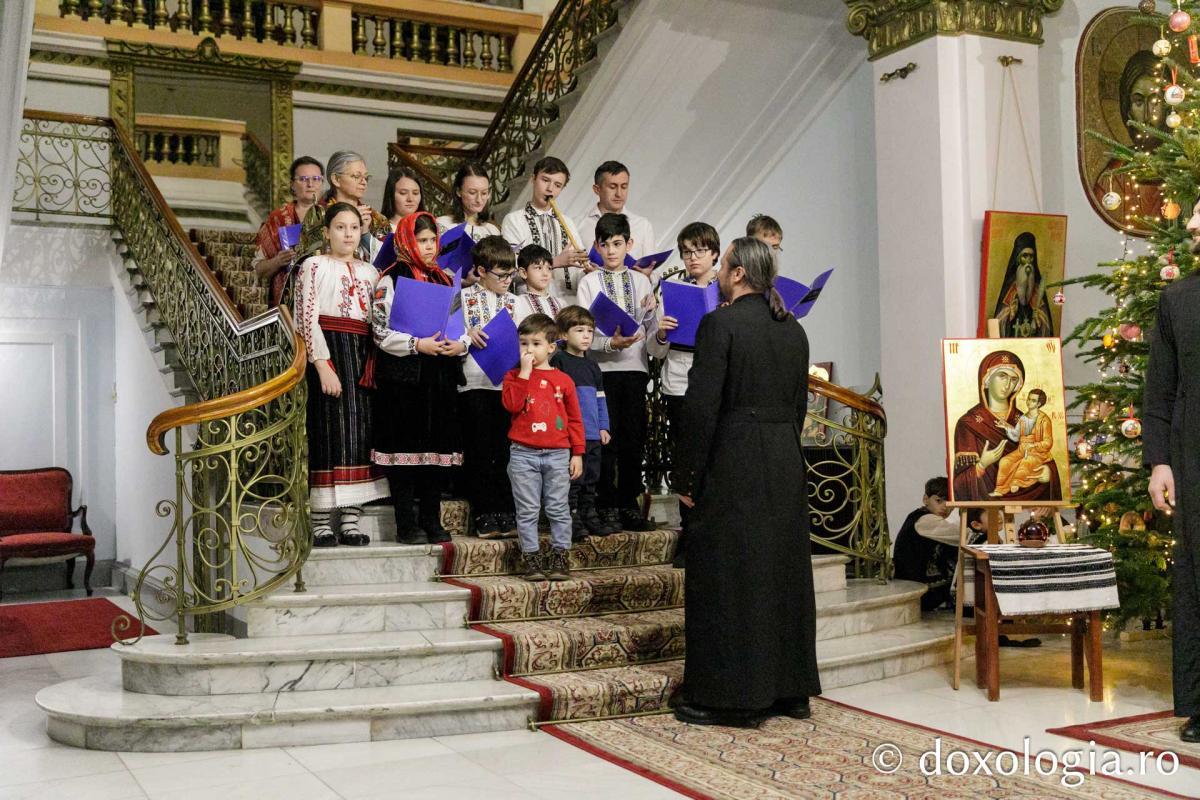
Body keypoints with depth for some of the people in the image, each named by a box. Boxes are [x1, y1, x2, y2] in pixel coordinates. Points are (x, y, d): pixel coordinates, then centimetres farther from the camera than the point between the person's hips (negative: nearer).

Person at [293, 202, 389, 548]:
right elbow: (306, 319, -8)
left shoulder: (369, 272, 17)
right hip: (328, 352, -5)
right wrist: (323, 364, -17)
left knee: (360, 429, 2)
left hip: (361, 354, 5)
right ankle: (321, 523, -1)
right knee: (327, 431, -6)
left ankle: (351, 521, 7)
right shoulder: (315, 266, 1)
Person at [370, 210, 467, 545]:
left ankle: (432, 521, 16)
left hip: (442, 376, 6)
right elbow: (381, 332, -9)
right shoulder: (391, 279, -2)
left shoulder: (445, 279, 16)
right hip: (404, 376, -5)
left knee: (438, 447, 7)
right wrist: (417, 345, -19)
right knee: (405, 446, -2)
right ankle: (406, 524, 5)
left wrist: (460, 345, -1)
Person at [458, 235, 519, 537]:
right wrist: (467, 335, -17)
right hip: (474, 381, -3)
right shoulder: (464, 297, 4)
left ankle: (506, 511, 10)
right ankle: (484, 513, 4)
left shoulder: (515, 302, 14)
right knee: (480, 448, 0)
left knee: (506, 447, 3)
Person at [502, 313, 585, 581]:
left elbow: (574, 419, 9)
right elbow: (512, 404, -14)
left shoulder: (563, 380, 7)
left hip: (558, 455, 1)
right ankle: (531, 558, 9)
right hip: (523, 454, -1)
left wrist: (577, 453, 5)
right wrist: (525, 372, -13)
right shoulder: (514, 376, 6)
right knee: (527, 510, 2)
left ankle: (560, 556, 12)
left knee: (558, 509, 5)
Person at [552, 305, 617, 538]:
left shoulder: (593, 366, 16)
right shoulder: (559, 361, -6)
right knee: (572, 479, -4)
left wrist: (603, 427, 15)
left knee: (590, 479, 14)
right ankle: (572, 520, 2)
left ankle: (590, 517, 22)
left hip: (593, 435, 7)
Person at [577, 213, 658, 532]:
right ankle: (607, 506, 9)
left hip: (635, 366, 3)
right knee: (606, 438, 0)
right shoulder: (590, 282, 3)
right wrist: (611, 343, -20)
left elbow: (652, 330, 11)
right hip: (603, 367, -3)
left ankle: (629, 503, 17)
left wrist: (650, 312, -9)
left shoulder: (641, 281, 11)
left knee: (634, 437, 6)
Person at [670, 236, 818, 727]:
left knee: (726, 576, 0)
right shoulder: (793, 329, 10)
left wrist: (685, 477, -9)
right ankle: (789, 689, 23)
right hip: (787, 465, 7)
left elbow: (701, 406, -15)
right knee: (783, 571, 14)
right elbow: (799, 403, 14)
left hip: (732, 466, -7)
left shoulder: (720, 323, -11)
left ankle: (731, 696, 5)